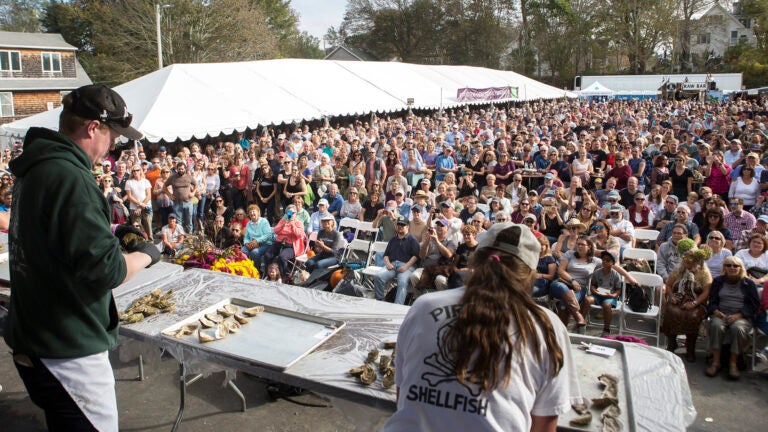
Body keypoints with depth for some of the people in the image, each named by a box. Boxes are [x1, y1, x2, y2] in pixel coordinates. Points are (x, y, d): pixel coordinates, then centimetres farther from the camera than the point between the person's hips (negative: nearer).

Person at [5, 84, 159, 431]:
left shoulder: (35, 168, 7)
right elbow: (103, 269, -28)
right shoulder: (69, 177, -25)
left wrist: (109, 231, 11)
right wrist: (145, 254, -11)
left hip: (34, 337, 10)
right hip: (67, 353, -10)